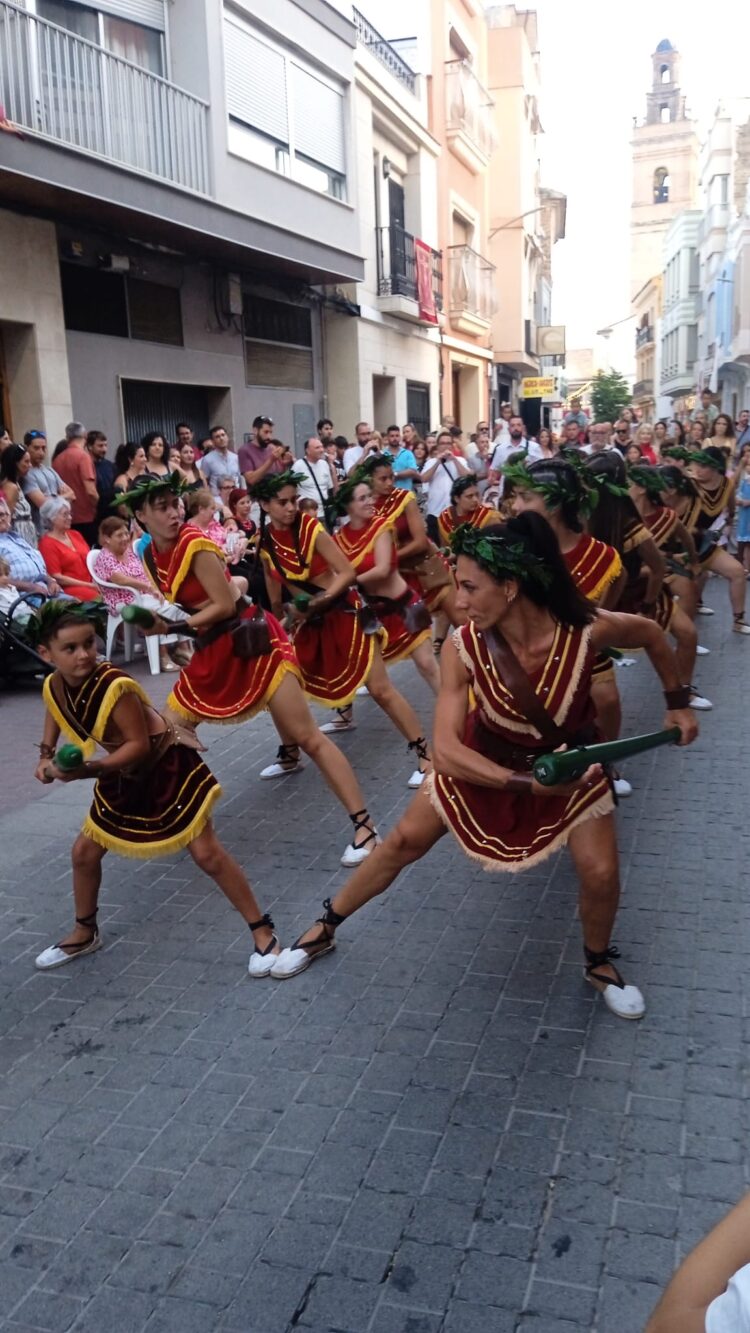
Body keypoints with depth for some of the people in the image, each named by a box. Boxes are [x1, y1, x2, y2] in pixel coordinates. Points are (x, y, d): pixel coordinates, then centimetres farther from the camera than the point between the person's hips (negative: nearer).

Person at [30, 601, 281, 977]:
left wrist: (88, 770, -35)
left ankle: (263, 931, 4)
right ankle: (85, 933, 35)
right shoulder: (55, 686, -9)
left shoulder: (114, 686, -32)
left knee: (207, 854, -7)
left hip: (166, 769, -7)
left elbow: (140, 744, -28)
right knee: (84, 852, 12)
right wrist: (46, 756, 7)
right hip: (124, 776, 8)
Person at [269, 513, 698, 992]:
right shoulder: (464, 647, -30)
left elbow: (651, 634, -9)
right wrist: (527, 784, -40)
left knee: (601, 873, -9)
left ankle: (599, 964, 26)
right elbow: (445, 750, -31)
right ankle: (325, 928, 27)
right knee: (404, 842, 5)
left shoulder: (586, 629, -32)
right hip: (484, 761, 0)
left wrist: (677, 702, 0)